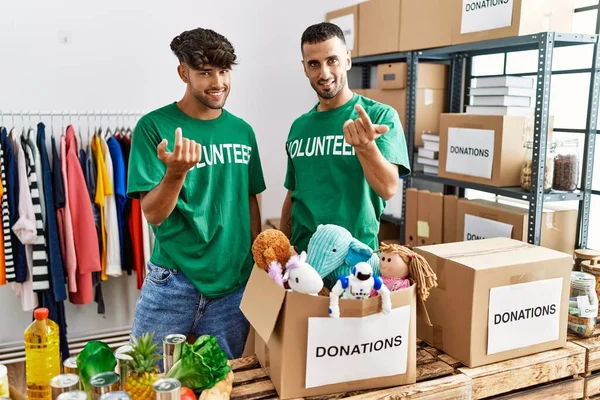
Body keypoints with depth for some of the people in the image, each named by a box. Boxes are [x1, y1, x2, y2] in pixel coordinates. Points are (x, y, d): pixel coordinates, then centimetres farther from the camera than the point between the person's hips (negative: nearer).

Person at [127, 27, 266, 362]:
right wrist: (176, 172, -30)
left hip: (235, 281, 4)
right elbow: (153, 214, -11)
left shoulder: (242, 131, 5)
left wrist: (258, 266, 12)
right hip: (172, 281, -3)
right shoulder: (154, 126, -8)